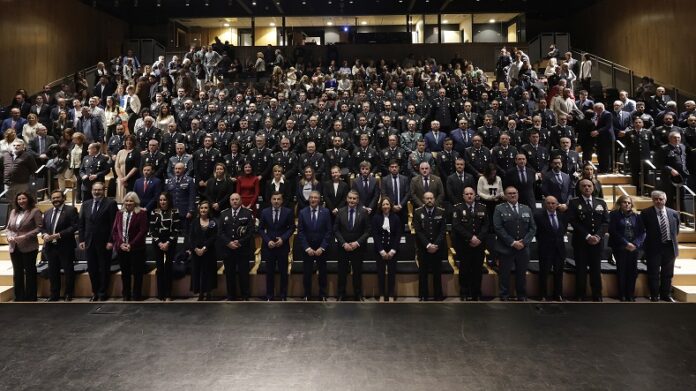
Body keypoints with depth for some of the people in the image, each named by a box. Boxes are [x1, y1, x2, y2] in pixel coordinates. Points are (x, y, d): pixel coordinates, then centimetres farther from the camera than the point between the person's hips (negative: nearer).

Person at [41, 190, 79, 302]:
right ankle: (54, 295, 23)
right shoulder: (47, 212, 16)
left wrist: (59, 235, -20)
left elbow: (74, 226, -14)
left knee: (68, 271, 2)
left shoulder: (71, 210, -5)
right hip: (50, 246, 6)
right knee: (53, 271, 12)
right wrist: (44, 234, -5)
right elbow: (43, 227, 18)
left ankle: (69, 295, 12)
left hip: (65, 247, -6)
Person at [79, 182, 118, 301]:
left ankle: (102, 294, 19)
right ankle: (95, 292, 24)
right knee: (92, 269, 10)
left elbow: (113, 224, -9)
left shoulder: (110, 203, -6)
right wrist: (81, 240, 3)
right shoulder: (86, 204, 9)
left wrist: (110, 241, -13)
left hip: (104, 243, -4)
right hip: (89, 242, 4)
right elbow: (81, 224, 11)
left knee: (104, 269, 7)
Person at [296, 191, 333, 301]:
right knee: (306, 273, 6)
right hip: (307, 248, 0)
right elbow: (300, 232, -4)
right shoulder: (302, 212, -2)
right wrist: (307, 248, -11)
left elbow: (329, 231, -5)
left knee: (322, 272, 11)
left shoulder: (326, 212, -4)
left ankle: (322, 295, 24)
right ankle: (307, 295, 20)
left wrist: (322, 248, -11)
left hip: (321, 248, 0)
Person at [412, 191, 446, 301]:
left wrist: (436, 245, -12)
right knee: (423, 273, 5)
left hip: (437, 247, 1)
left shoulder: (441, 212, 2)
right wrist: (428, 245, -14)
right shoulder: (417, 212, -1)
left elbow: (442, 231, -2)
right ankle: (423, 295, 13)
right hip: (423, 248, -1)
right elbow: (418, 231, -6)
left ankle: (438, 295, 14)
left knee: (437, 272, 6)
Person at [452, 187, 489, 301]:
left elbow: (486, 225, 3)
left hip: (479, 245, 3)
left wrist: (479, 238, -11)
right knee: (464, 270, 2)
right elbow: (456, 225, -10)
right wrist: (470, 237, -15)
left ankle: (476, 295, 16)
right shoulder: (458, 208, -1)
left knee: (477, 270, 6)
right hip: (463, 245, -2)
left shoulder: (482, 208, 9)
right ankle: (464, 294, 12)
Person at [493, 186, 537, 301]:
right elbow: (498, 228, -10)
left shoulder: (527, 209, 13)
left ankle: (522, 297, 23)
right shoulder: (499, 209, 0)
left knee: (522, 274, 11)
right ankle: (504, 297, 14)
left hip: (523, 248, 3)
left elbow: (533, 227, 7)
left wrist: (524, 242, -7)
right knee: (505, 274, 3)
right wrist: (512, 242, -14)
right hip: (506, 248, -3)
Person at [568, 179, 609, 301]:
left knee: (596, 269, 7)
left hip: (597, 241, 3)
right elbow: (573, 221, -8)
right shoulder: (574, 203, 1)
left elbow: (606, 222, 4)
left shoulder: (601, 203, 12)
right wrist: (587, 236, -15)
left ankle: (597, 296, 15)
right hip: (580, 241, -2)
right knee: (581, 270, 2)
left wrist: (598, 236, -11)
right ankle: (580, 296, 10)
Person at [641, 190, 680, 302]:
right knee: (654, 274, 4)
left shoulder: (673, 213, 4)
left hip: (669, 247, 3)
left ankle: (666, 295, 27)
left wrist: (673, 242, 11)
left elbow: (676, 231, 14)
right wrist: (645, 244, -2)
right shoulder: (645, 213, -7)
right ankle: (654, 296, 16)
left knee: (668, 274, 14)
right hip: (654, 248, -3)